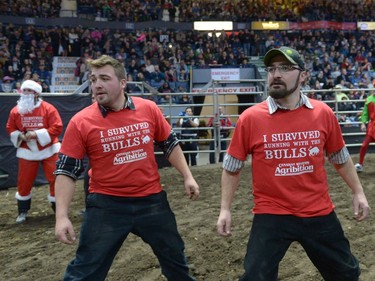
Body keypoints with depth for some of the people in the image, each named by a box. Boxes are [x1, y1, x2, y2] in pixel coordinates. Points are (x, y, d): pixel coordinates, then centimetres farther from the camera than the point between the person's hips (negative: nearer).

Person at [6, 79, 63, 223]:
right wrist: (19, 136, -13)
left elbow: (57, 128, -18)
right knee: (24, 182, 6)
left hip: (48, 150, -2)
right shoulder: (16, 110, -2)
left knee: (54, 179, 0)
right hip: (27, 152, 2)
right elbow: (10, 128, 8)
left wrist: (36, 134, -23)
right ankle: (23, 211, 22)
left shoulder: (48, 108, -13)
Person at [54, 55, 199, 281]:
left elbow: (170, 144, 10)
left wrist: (187, 177, 7)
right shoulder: (81, 122, -10)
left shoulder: (149, 109, -4)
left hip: (152, 200, 3)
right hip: (106, 204, -2)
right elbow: (66, 170, -8)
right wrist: (62, 216, -14)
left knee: (176, 259, 20)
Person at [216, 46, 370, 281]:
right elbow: (232, 168, 1)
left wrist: (358, 192, 13)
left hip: (320, 213, 3)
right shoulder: (250, 119, -10)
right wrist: (225, 209, -1)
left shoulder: (323, 113, -4)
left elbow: (341, 158, 12)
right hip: (270, 216, -2)